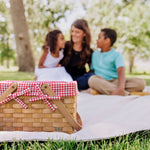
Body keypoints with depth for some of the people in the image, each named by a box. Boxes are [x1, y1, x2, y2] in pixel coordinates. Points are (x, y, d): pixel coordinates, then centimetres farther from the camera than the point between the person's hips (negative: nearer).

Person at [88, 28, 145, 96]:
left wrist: (120, 87, -34)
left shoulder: (117, 55, 2)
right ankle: (126, 93, -39)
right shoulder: (94, 54, 21)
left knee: (141, 83, -26)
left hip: (115, 82, -1)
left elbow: (121, 71, -15)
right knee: (92, 79, -35)